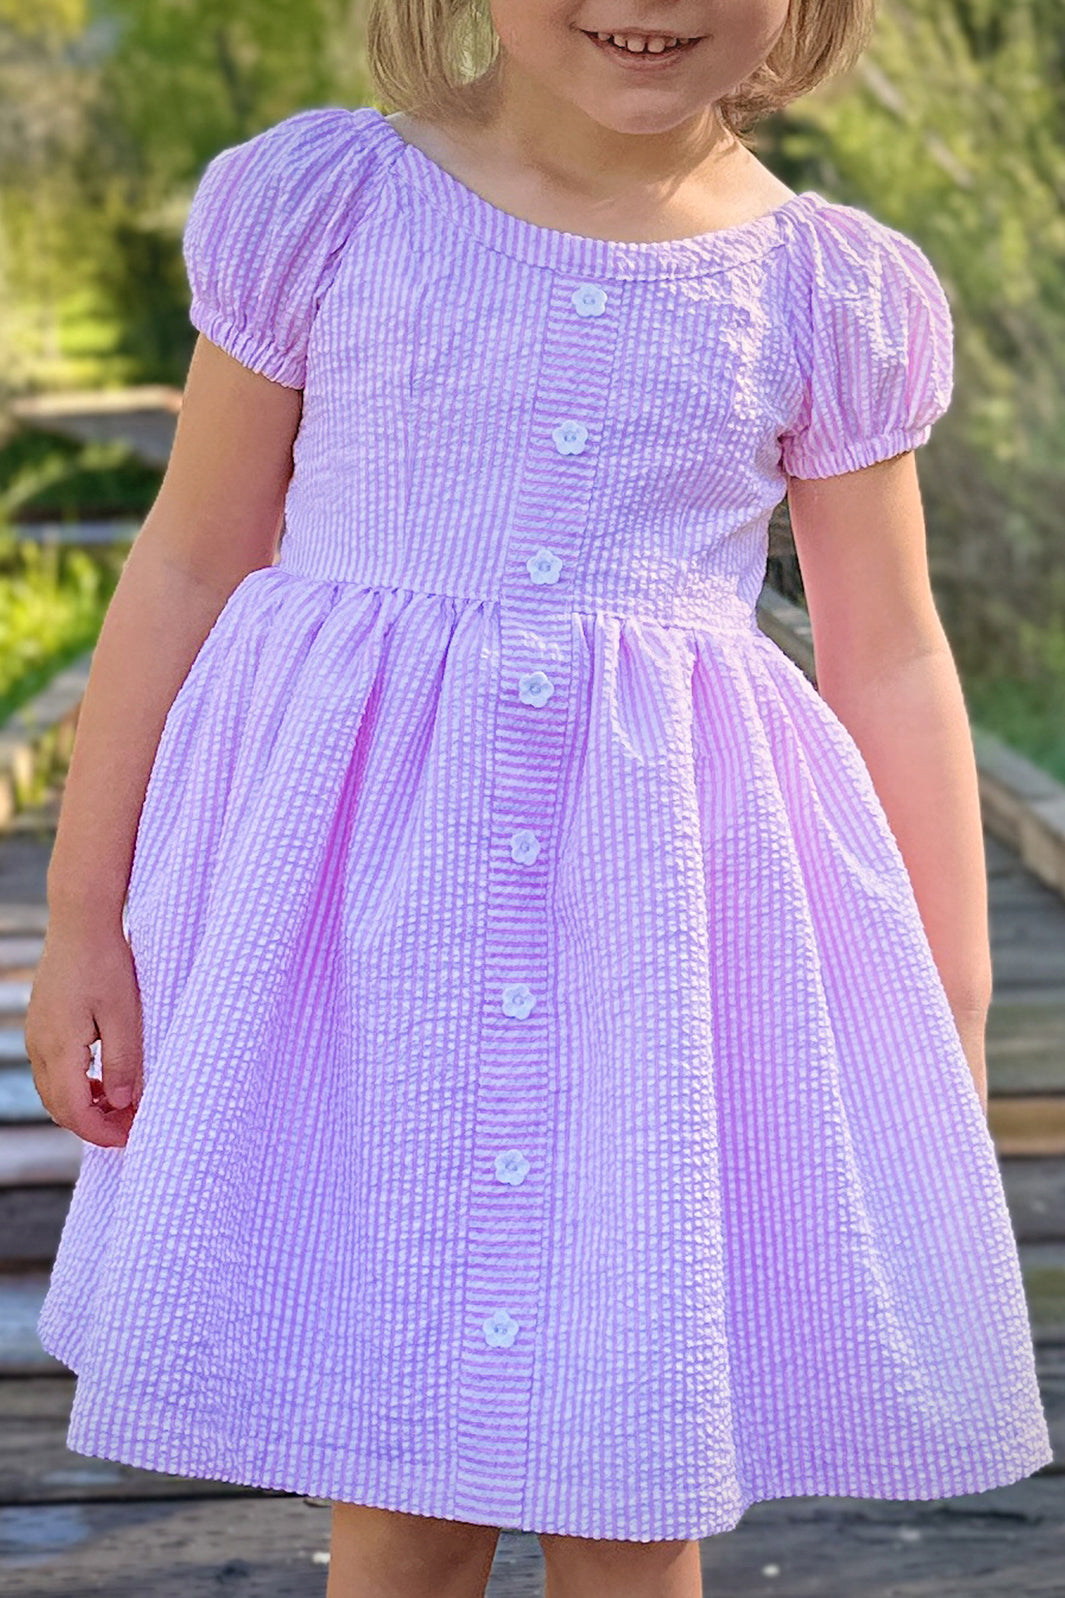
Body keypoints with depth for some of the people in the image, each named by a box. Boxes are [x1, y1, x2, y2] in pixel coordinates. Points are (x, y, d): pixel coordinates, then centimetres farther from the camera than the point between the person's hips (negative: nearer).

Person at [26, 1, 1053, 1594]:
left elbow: (890, 664, 7)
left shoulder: (829, 289, 1)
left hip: (665, 912, 1)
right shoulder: (324, 204, -2)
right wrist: (84, 918, 6)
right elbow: (190, 568, 5)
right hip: (357, 897, 0)